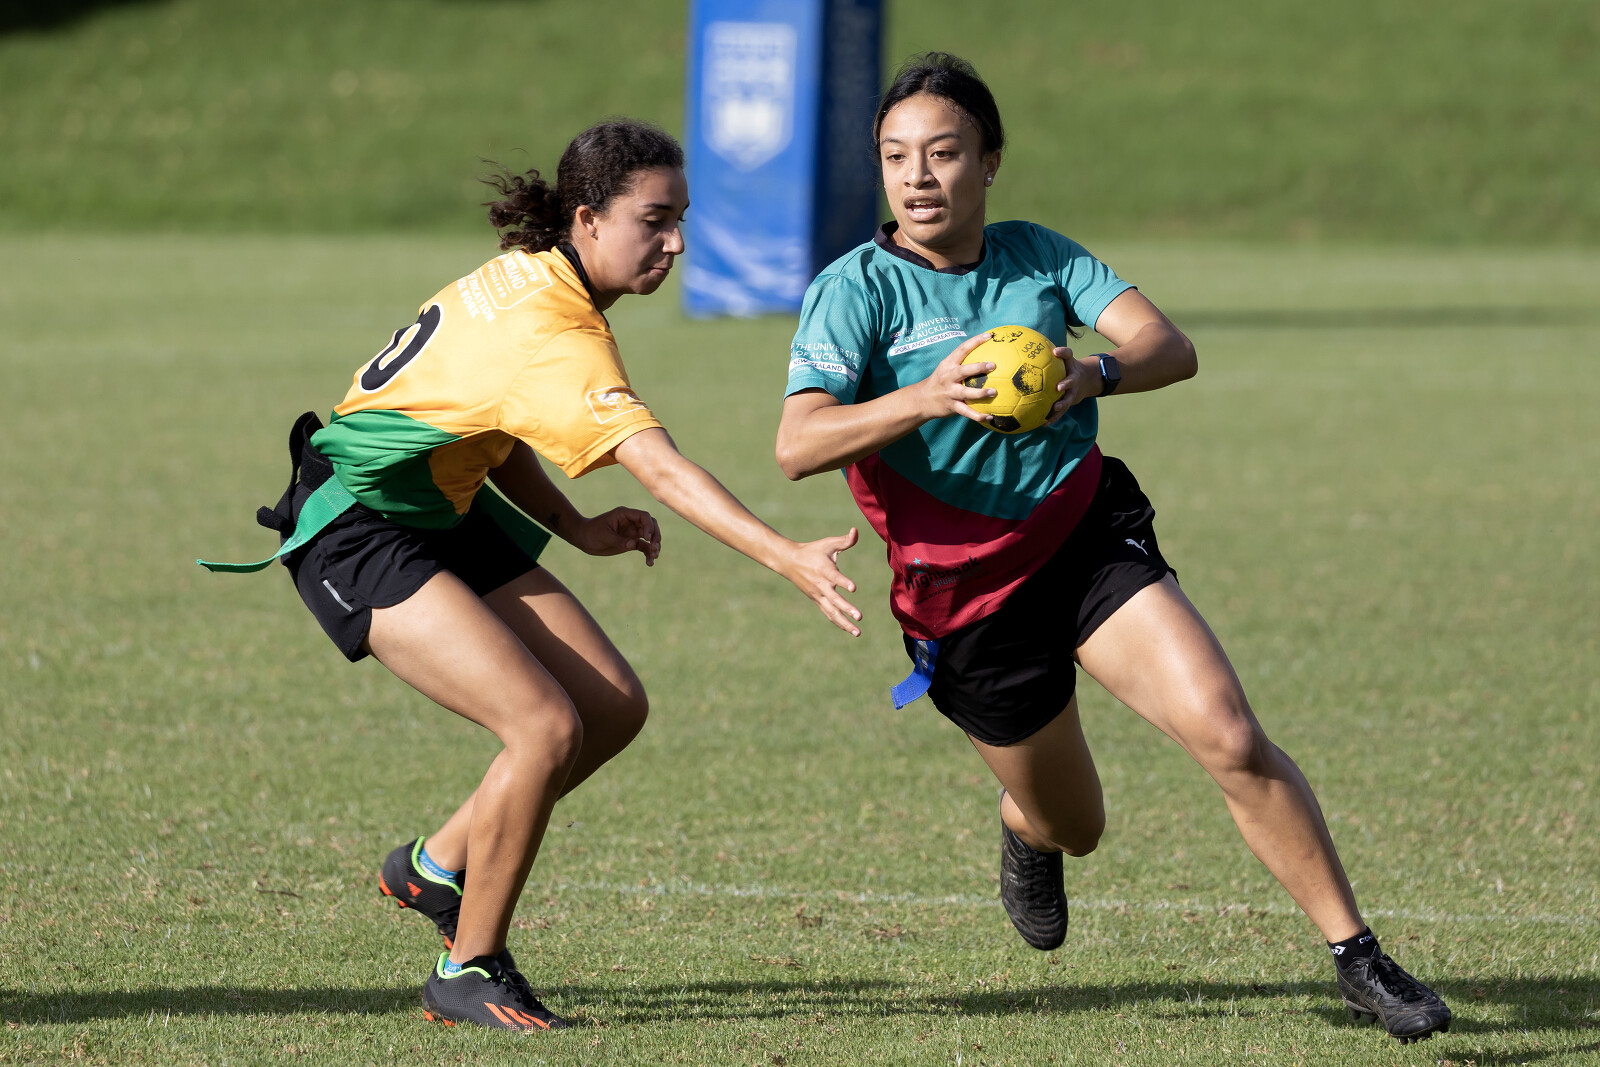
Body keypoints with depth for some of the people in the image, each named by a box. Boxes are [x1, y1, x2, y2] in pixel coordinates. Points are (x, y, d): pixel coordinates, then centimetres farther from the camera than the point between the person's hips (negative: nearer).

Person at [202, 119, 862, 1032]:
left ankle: (437, 865, 23)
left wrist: (580, 530, 5)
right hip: (356, 534, -10)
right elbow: (661, 468, -40)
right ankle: (469, 972, -7)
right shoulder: (555, 339, -29)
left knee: (615, 709, 3)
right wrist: (790, 560, -47)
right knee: (547, 727, -22)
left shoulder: (531, 275, 2)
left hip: (441, 508, 10)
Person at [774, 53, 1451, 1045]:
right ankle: (1026, 827, 52)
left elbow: (1171, 347, -10)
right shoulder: (856, 291, -11)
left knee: (1231, 737, -19)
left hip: (1091, 543, 1)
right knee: (1073, 827, 13)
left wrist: (1097, 374, -33)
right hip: (965, 595, -1)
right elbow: (798, 444, -26)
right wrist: (928, 397, -42)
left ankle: (1358, 957, -8)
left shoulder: (1039, 255, 1)